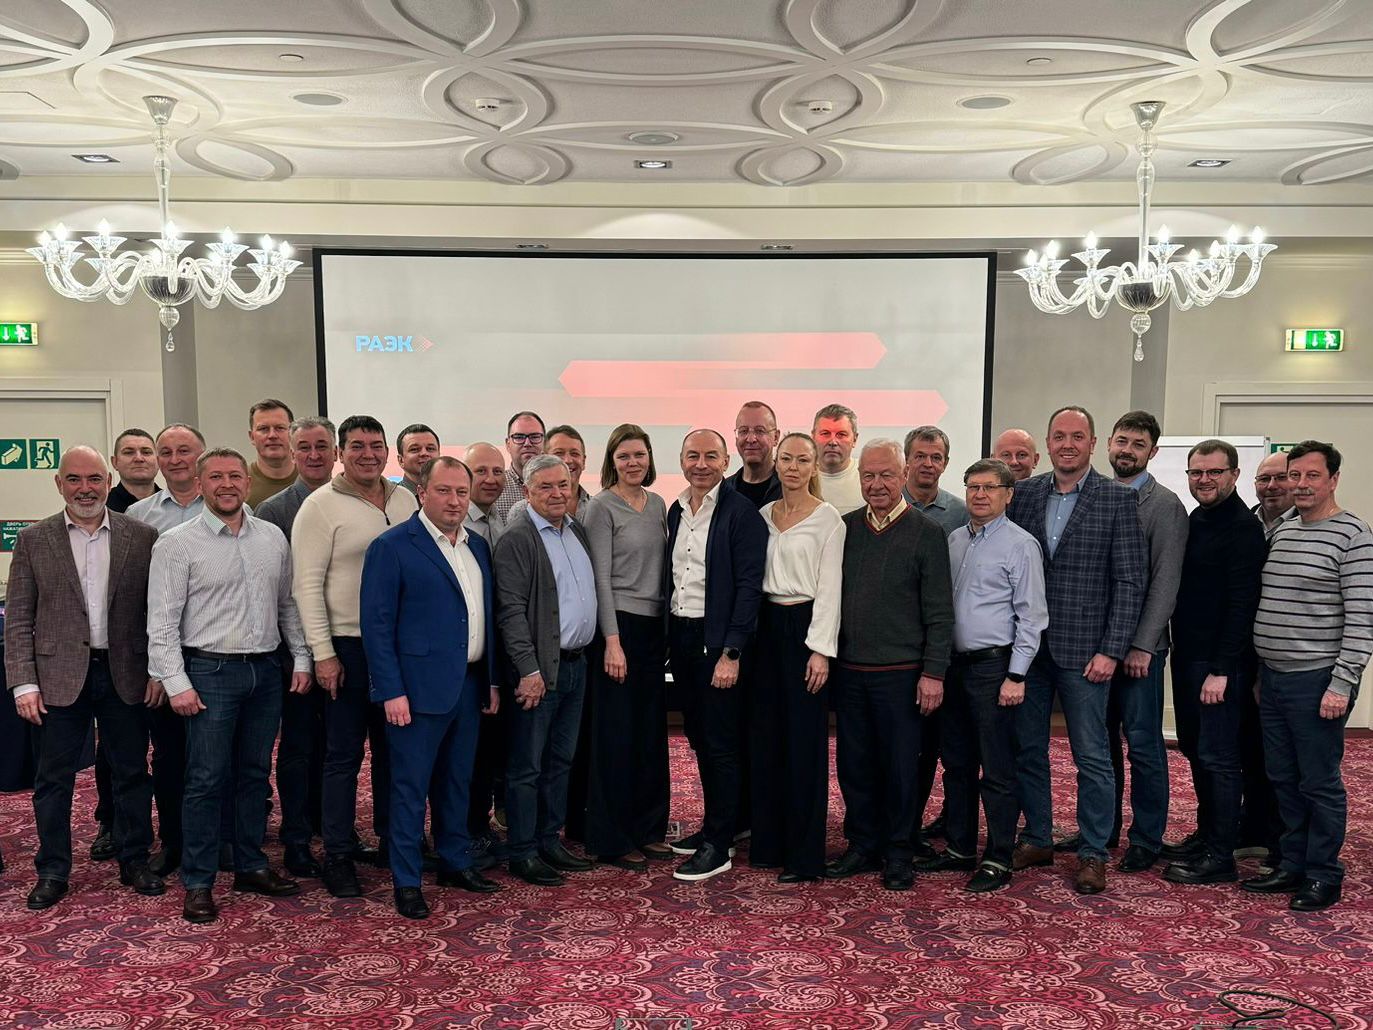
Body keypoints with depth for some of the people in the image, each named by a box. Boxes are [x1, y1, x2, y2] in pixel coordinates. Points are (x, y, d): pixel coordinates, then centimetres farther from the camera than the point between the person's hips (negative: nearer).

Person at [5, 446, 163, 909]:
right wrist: (24, 682, -6)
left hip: (126, 675, 1)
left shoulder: (142, 537, 1)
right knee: (53, 778, 9)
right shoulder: (33, 541, 1)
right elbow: (18, 619, 1)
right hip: (59, 676, 0)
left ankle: (135, 861, 25)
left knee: (131, 772, 10)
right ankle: (52, 871, 24)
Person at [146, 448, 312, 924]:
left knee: (255, 774, 14)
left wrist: (301, 659, 7)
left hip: (266, 670, 4)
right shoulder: (177, 543, -6)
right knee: (206, 780, 1)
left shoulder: (272, 537, 7)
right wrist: (176, 683, -12)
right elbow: (162, 622, -8)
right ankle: (197, 884, 13)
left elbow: (288, 604, 13)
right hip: (210, 672, -4)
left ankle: (251, 866, 26)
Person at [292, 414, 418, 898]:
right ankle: (338, 855, 16)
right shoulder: (320, 506, -8)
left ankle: (391, 838, 29)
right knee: (344, 754, 3)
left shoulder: (406, 500, 7)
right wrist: (322, 653, -14)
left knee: (394, 746, 14)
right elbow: (308, 585, -11)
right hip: (349, 645, -5)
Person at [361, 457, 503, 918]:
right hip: (419, 687, -6)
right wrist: (391, 691, -16)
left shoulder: (478, 547, 11)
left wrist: (491, 681, 12)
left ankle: (455, 862, 32)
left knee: (457, 781, 17)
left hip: (468, 685, 7)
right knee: (411, 786, 3)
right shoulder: (391, 547, -9)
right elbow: (377, 623, -12)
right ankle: (407, 881, 16)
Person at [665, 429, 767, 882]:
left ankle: (718, 846, 9)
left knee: (721, 743, 0)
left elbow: (749, 586, -15)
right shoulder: (675, 511, 11)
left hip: (717, 642, -7)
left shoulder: (741, 512, -11)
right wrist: (668, 637, 9)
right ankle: (713, 825, 30)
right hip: (680, 636, 7)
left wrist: (730, 653, -18)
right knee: (698, 738, 16)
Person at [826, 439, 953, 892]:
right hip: (850, 669, 4)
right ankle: (863, 846, 27)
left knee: (900, 766, 6)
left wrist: (933, 672, -10)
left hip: (900, 673, -4)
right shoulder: (845, 528, 7)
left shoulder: (926, 533, -3)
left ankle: (898, 853, 21)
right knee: (854, 764, 11)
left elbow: (939, 612, -5)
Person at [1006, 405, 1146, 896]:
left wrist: (1111, 651, -11)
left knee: (1092, 756, 4)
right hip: (1027, 646, 4)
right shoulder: (1023, 493, 5)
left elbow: (1130, 580, -6)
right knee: (1027, 749, 12)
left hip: (1082, 649, -3)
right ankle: (1037, 838, 28)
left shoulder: (1118, 499, -4)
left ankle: (1093, 852, 19)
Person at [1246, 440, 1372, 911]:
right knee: (1283, 779, 13)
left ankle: (1324, 876, 15)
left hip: (1317, 681, -7)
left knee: (1320, 783, 2)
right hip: (1272, 678, 7)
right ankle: (1293, 866, 25)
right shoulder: (1280, 531, 12)